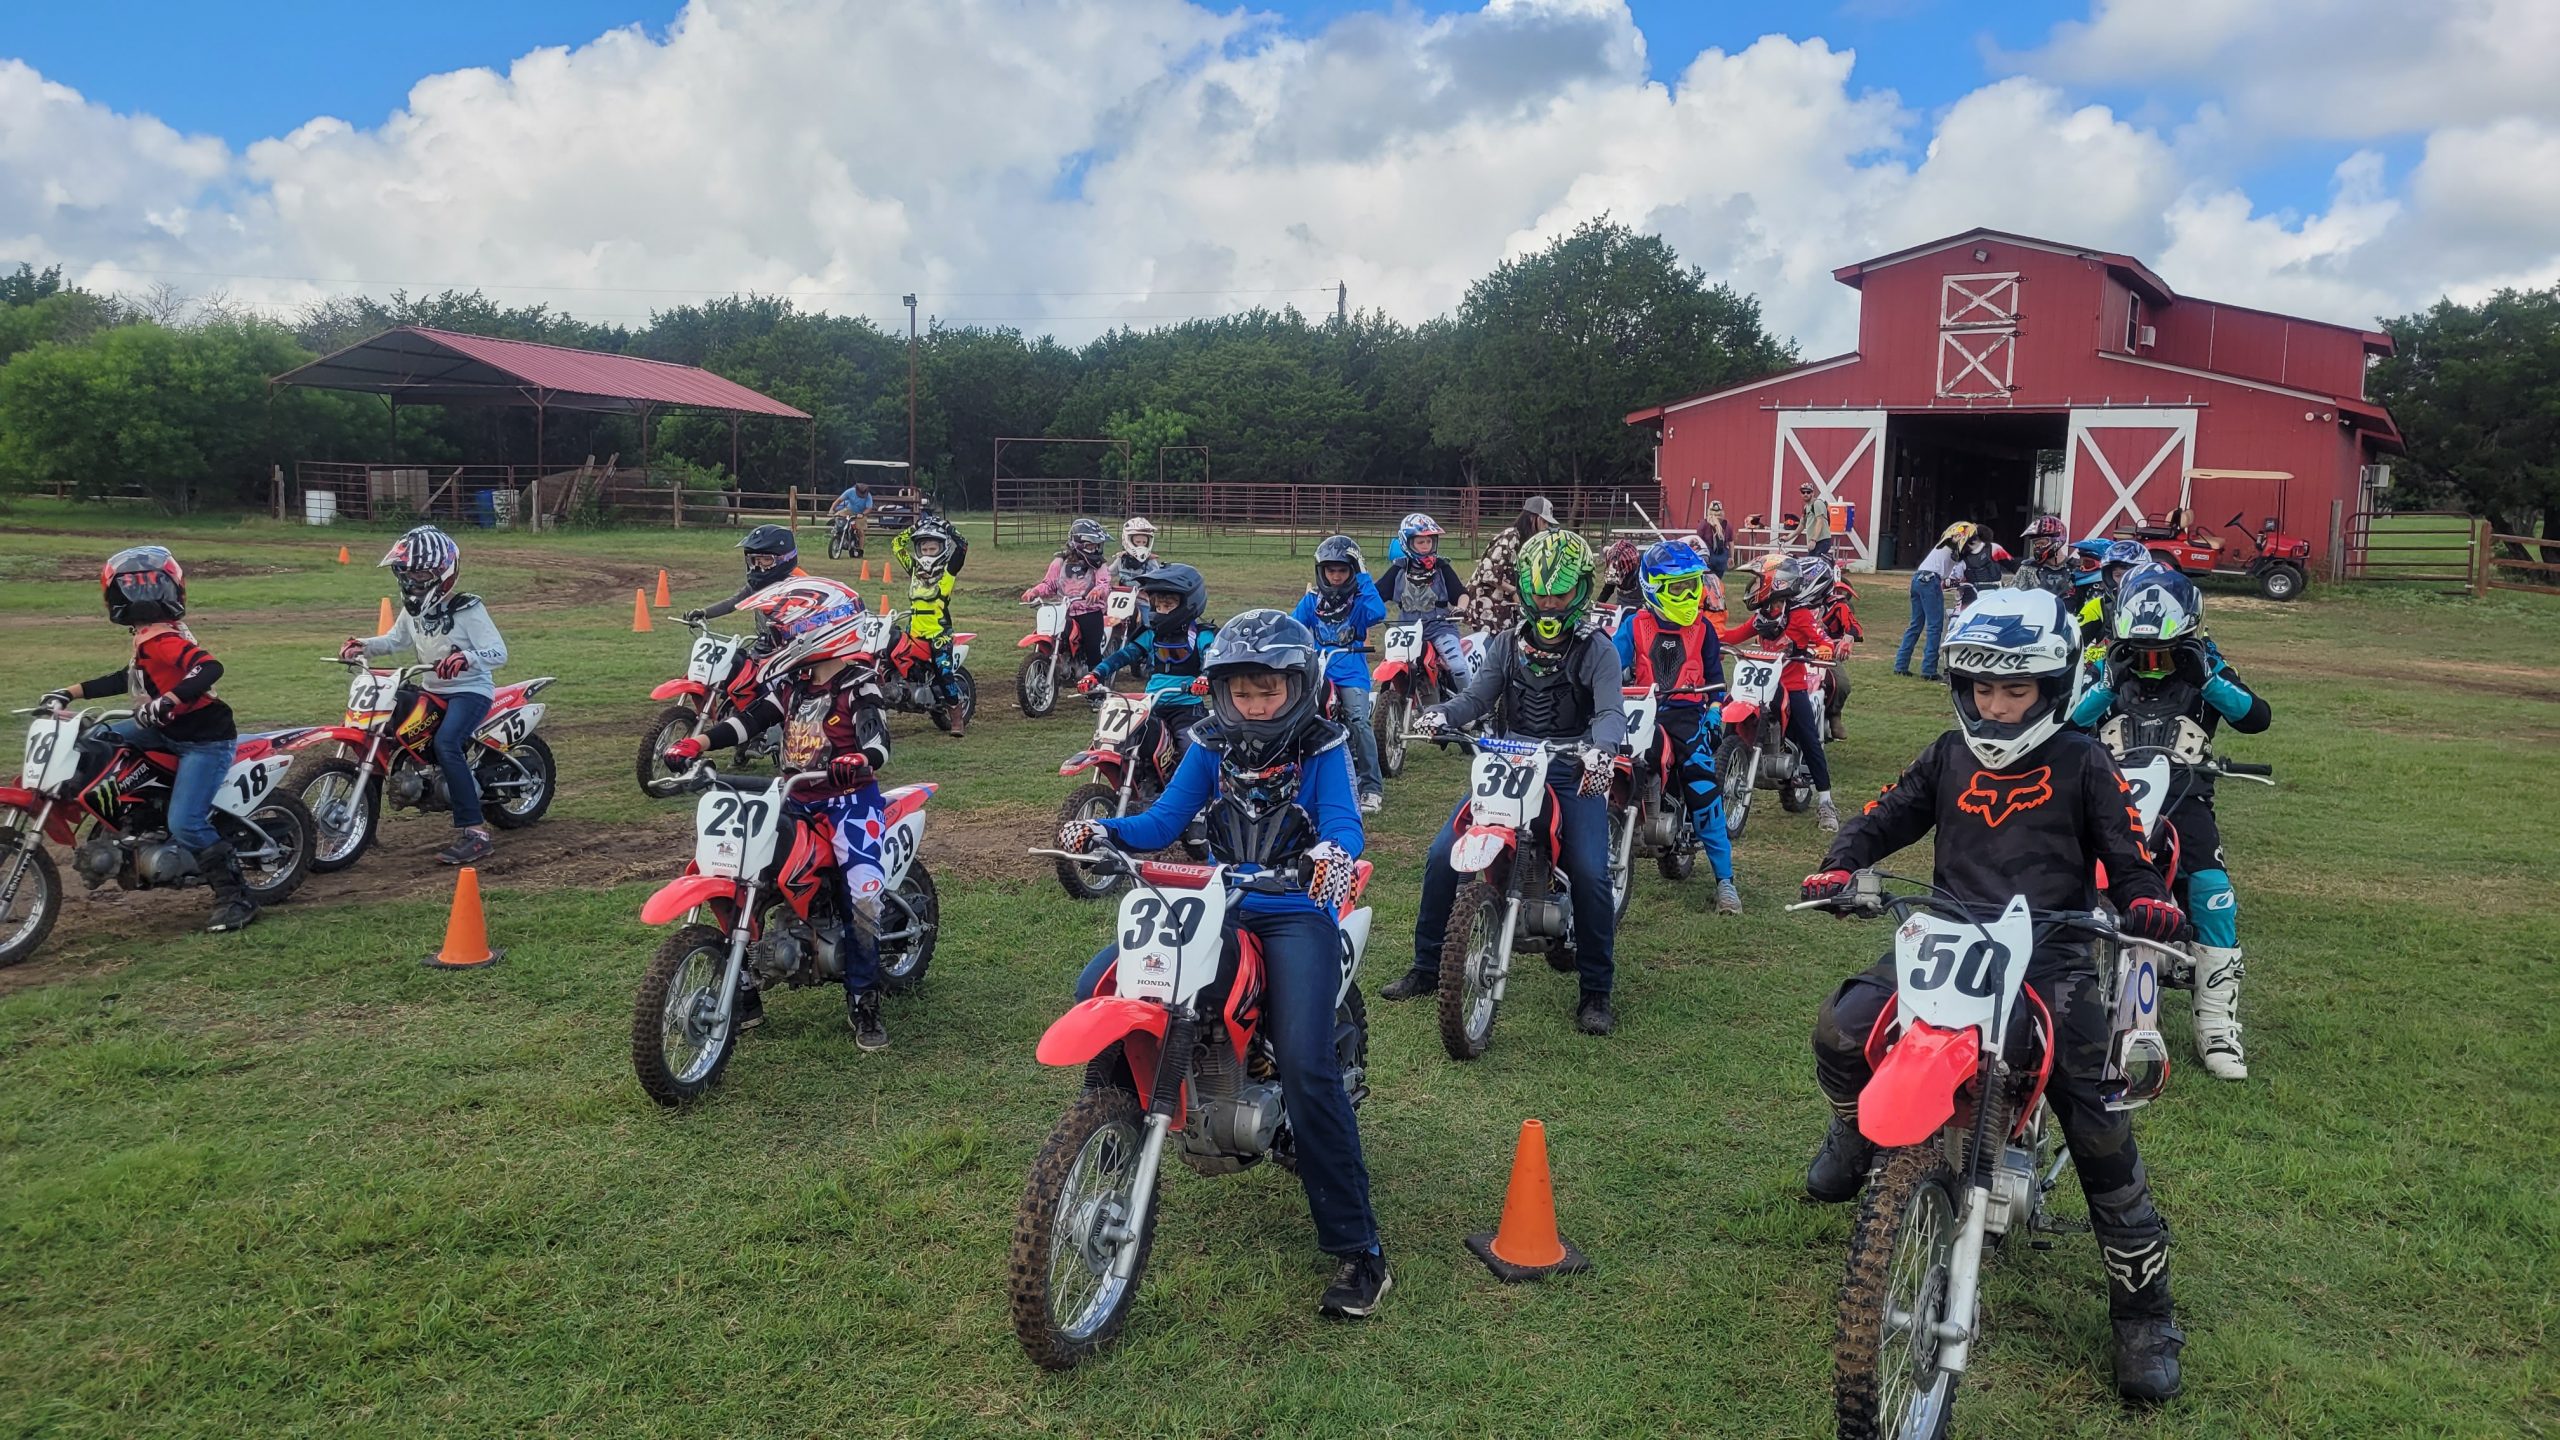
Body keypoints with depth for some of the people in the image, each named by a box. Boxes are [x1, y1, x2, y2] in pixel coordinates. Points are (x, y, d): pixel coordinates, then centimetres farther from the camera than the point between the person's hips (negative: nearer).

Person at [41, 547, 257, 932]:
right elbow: (128, 679, 21)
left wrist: (165, 702, -41)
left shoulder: (161, 640, -21)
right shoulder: (151, 639, 11)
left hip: (205, 741, -11)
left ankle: (237, 897, -9)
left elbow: (210, 668, -36)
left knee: (185, 825, -15)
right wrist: (70, 692, 21)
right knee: (97, 740, 11)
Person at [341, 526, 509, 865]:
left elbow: (498, 652, -22)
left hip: (471, 690, -9)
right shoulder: (413, 609, 8)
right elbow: (395, 639, 22)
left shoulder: (467, 609, -15)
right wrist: (363, 645, 3)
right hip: (432, 689, 9)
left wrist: (466, 658, -42)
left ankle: (475, 832, -32)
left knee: (446, 743, -31)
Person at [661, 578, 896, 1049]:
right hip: (794, 799, 7)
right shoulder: (790, 683, 11)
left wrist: (859, 762, -46)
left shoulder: (859, 688, -10)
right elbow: (750, 720, 3)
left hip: (848, 799, -7)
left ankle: (864, 1002, -6)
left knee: (862, 892, -23)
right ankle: (743, 989, 9)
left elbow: (879, 745, -23)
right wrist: (695, 743, -11)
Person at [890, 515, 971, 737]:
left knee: (944, 672, -17)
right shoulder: (915, 568, 17)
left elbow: (962, 545, -12)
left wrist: (943, 526, -6)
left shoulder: (948, 569, 2)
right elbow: (896, 544, 23)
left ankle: (957, 718, -11)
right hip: (914, 629, 6)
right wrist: (915, 527, 17)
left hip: (938, 630, -6)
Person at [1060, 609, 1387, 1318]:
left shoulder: (1321, 749, -2)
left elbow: (1344, 825, -16)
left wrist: (1331, 852, -41)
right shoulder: (1212, 748, 9)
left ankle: (1357, 1248, -13)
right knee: (1095, 990, -11)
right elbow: (1163, 821, 4)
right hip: (1217, 906, 5)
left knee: (1305, 1066, -23)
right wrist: (1101, 829, -16)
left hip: (1296, 913, -5)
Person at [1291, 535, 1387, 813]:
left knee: (1359, 721, -24)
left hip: (1351, 673, -3)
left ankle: (1371, 788, -18)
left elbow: (1378, 614, -17)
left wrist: (1364, 580, -10)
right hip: (1316, 672, 3)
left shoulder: (1359, 599, 5)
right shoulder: (1312, 600, 12)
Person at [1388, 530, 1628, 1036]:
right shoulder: (1509, 644, 11)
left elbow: (1611, 710, -16)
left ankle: (1596, 993, -1)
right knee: (1443, 854, -8)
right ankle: (1425, 968, 9)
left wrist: (1601, 748, -40)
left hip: (1573, 773, -3)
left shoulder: (1596, 649, -2)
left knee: (1591, 874, -20)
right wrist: (1442, 714, -22)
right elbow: (1477, 697, 2)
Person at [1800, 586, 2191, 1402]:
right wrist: (1840, 866, -5)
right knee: (1841, 1031, -19)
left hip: (2053, 956, -2)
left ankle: (2143, 1313, 4)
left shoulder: (2082, 764, 5)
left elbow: (2128, 849, 5)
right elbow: (1887, 815, 15)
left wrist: (2145, 899, -18)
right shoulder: (1949, 757, 14)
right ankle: (1855, 1134, 17)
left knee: (2099, 1133, -13)